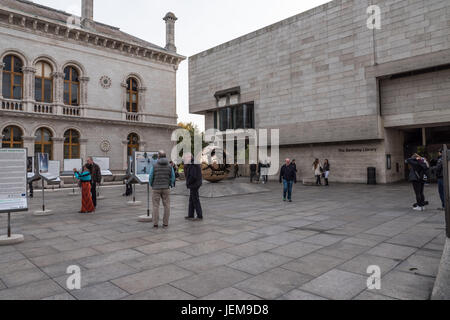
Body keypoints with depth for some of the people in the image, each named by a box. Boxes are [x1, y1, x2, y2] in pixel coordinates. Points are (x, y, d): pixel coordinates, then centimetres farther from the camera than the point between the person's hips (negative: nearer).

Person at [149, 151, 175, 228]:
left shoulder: (154, 166, -7)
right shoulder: (170, 167, -1)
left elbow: (151, 178, -3)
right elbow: (172, 178, 3)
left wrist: (152, 185, 19)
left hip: (156, 189, -1)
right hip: (166, 188, 1)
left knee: (156, 206, 5)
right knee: (166, 206, 7)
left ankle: (155, 223, 4)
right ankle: (165, 223, 7)